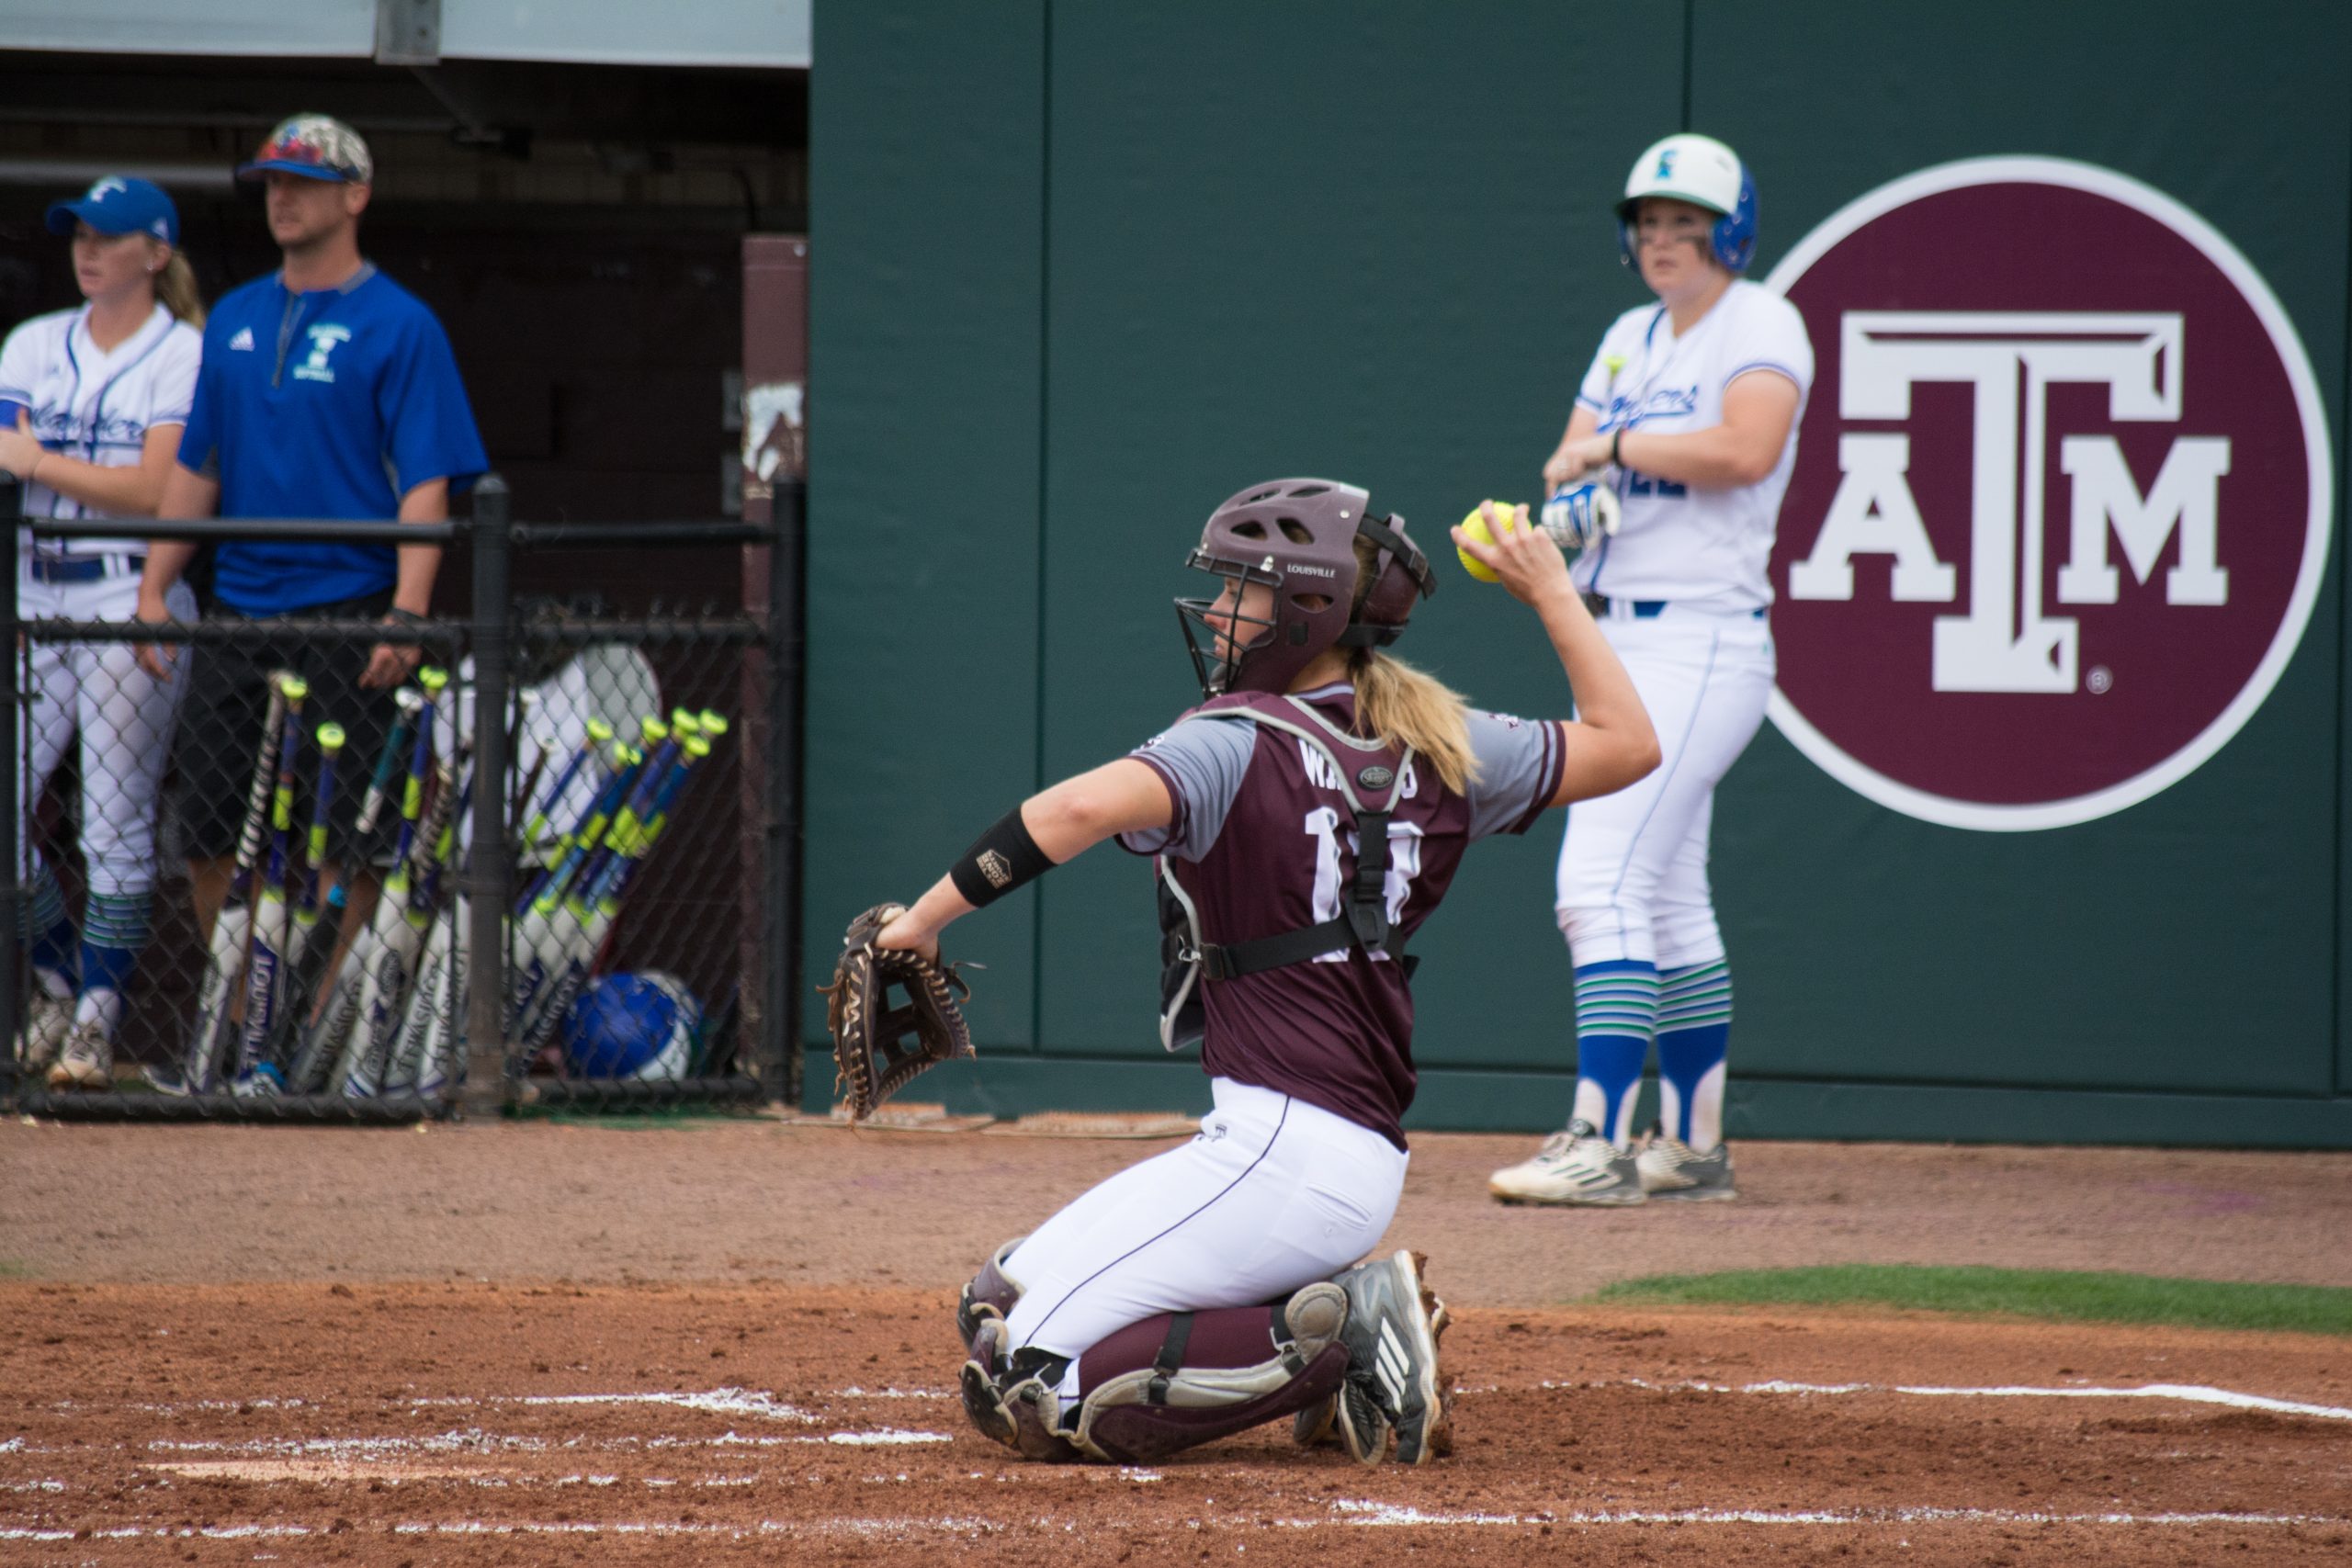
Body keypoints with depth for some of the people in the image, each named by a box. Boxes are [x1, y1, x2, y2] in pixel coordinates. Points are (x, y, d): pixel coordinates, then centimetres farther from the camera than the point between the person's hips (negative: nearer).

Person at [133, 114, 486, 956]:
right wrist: (154, 587, 10)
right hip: (235, 615, 6)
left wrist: (406, 612, -19)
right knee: (208, 837, 4)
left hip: (346, 622, -6)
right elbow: (195, 468, 19)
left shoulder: (399, 325, -3)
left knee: (340, 841, -4)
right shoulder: (234, 317, 14)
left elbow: (427, 482, -9)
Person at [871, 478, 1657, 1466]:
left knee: (1022, 1391, -10)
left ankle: (1334, 1345, -12)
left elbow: (1089, 805, -28)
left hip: (1277, 1149, -9)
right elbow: (1628, 744, 23)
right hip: (1366, 1155, 9)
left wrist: (927, 917, -22)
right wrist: (1550, 594, 29)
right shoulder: (1434, 752, 12)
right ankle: (1344, 1332, 9)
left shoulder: (1239, 741, -8)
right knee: (996, 1306, 18)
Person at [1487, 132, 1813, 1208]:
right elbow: (1568, 464, 13)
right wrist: (1566, 477, -10)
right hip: (1617, 643, 9)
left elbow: (1745, 450, -24)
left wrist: (1616, 445, -14)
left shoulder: (1759, 325, -7)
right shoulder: (1632, 339, 17)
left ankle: (1600, 1141, -22)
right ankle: (1693, 1147, 19)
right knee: (1666, 899, 13)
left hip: (1699, 643, -9)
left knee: (1602, 884, -18)